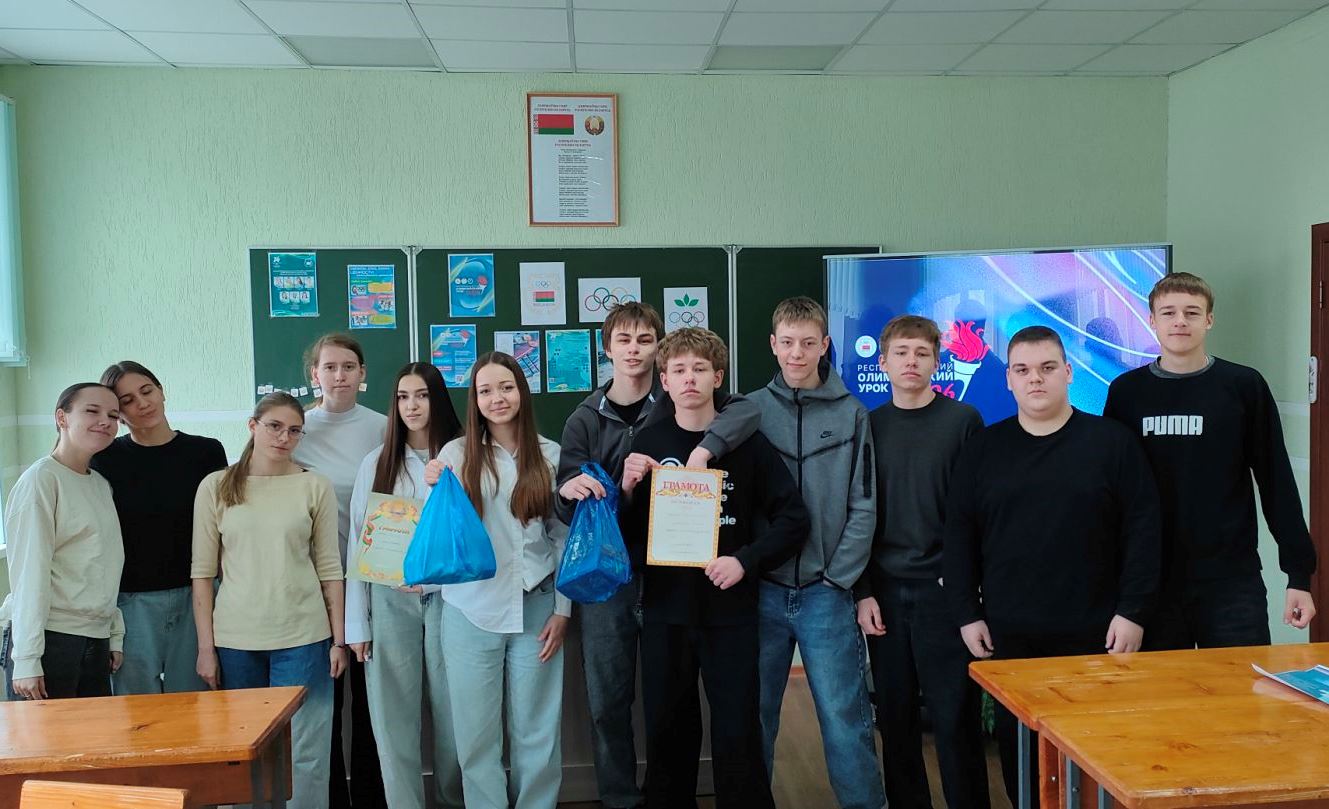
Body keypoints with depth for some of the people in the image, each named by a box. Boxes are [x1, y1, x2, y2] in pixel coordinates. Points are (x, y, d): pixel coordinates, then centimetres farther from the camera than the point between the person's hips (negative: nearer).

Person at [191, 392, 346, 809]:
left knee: (303, 752, 3)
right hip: (235, 640, 1)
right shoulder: (216, 487, 2)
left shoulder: (315, 486, 1)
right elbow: (203, 572, 2)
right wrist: (206, 647, -1)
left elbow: (329, 569, 3)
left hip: (302, 638, -1)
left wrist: (338, 639, 1)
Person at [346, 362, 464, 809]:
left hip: (447, 598, -1)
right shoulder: (377, 462, 5)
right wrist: (356, 622, 1)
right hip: (390, 601, 1)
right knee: (395, 716, 4)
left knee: (451, 712, 7)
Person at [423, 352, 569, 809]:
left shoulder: (550, 455, 2)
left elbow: (564, 536, 4)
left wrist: (563, 609, 1)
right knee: (476, 732, 8)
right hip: (471, 610, 0)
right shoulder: (456, 454, 1)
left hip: (535, 608, 0)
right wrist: (435, 491, -14)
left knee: (537, 729, 10)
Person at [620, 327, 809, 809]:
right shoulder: (648, 444, 4)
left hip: (730, 610, -2)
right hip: (664, 611, 2)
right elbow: (626, 533, 7)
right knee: (667, 733, 12)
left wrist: (746, 561, -16)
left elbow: (793, 517, -4)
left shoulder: (747, 443, -2)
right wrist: (628, 490, -12)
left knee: (738, 735, 3)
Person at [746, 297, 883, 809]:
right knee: (755, 716, 11)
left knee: (845, 721, 2)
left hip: (826, 594, -1)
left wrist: (837, 579, -6)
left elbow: (863, 507, -1)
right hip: (763, 591, 1)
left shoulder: (851, 415, 2)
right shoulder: (752, 410, 3)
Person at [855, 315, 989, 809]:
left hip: (945, 587, -3)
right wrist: (863, 592, 2)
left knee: (954, 714, 1)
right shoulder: (869, 426, 7)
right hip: (886, 591, 3)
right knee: (895, 716, 9)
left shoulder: (963, 420, 0)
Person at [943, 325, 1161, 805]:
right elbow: (959, 537, 6)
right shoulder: (983, 449, 5)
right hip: (1008, 632, 2)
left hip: (1093, 631, -1)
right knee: (1016, 741, 9)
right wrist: (967, 615, 1)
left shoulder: (1112, 441, 0)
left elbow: (1142, 531, -1)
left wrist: (1133, 612, -6)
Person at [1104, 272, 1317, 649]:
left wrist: (1299, 573, 1)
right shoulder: (1127, 391, 3)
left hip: (1233, 580, -1)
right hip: (1152, 582, 1)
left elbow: (1277, 482, 3)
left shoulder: (1245, 386, 0)